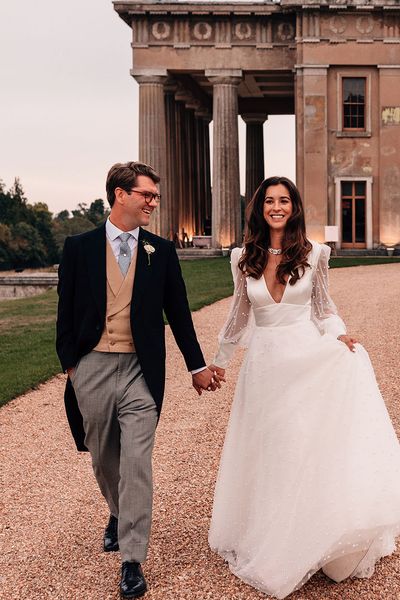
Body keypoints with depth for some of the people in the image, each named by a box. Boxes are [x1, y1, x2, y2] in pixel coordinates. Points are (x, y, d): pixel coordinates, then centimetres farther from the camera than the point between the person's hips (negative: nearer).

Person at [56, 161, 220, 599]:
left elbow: (178, 312, 9)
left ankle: (132, 561, 4)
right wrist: (68, 363, 3)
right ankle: (118, 514, 46)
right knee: (103, 459, 17)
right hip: (92, 369, 1)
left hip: (140, 371, -1)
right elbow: (66, 311, 5)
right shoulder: (79, 247, 1)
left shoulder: (161, 252, 4)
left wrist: (197, 365, 12)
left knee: (137, 465, -4)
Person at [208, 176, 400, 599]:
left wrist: (338, 335, -11)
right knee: (266, 456, 10)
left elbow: (323, 307, 8)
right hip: (264, 365, 2)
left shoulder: (313, 254, -2)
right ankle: (267, 545, 28)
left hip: (309, 359, -2)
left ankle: (311, 543, 15)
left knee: (310, 449, -3)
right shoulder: (243, 258, 2)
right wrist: (219, 359, 18)